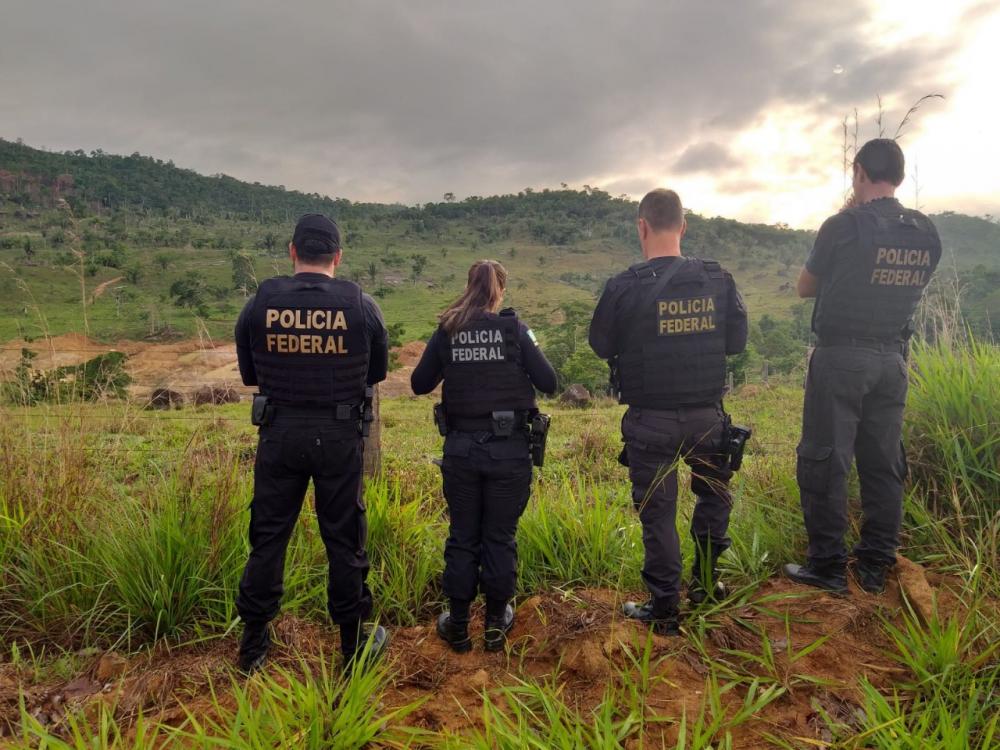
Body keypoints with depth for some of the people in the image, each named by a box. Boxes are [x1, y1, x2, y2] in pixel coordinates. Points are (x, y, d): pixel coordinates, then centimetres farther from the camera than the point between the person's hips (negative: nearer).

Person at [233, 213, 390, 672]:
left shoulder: (260, 303, -4)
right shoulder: (361, 306, -7)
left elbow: (248, 374, 7)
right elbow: (377, 372, 6)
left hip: (279, 432, 1)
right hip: (339, 434, -1)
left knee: (268, 536, 14)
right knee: (343, 539, 11)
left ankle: (254, 645, 27)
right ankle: (355, 642, 24)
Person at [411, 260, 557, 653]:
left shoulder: (447, 331, -1)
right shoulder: (514, 329, -6)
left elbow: (419, 384, 4)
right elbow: (548, 383, -6)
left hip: (461, 448, 2)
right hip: (509, 449, -1)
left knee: (462, 536, 14)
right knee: (500, 537, 11)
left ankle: (457, 625, 24)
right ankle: (496, 624, 23)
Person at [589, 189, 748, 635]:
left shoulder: (624, 287, -14)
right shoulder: (718, 280, -5)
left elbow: (601, 346, -1)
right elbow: (737, 341, 6)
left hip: (650, 422, -2)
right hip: (706, 415, 3)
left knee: (657, 513, 10)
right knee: (714, 491, 27)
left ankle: (664, 611, 20)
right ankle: (704, 580, 36)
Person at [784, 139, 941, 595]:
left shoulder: (844, 226, -12)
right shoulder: (926, 233, 5)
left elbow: (805, 288, 0)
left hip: (840, 357, -6)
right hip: (892, 359, 6)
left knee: (824, 460, 1)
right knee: (883, 463, 12)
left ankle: (827, 566, 6)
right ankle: (875, 566, 21)